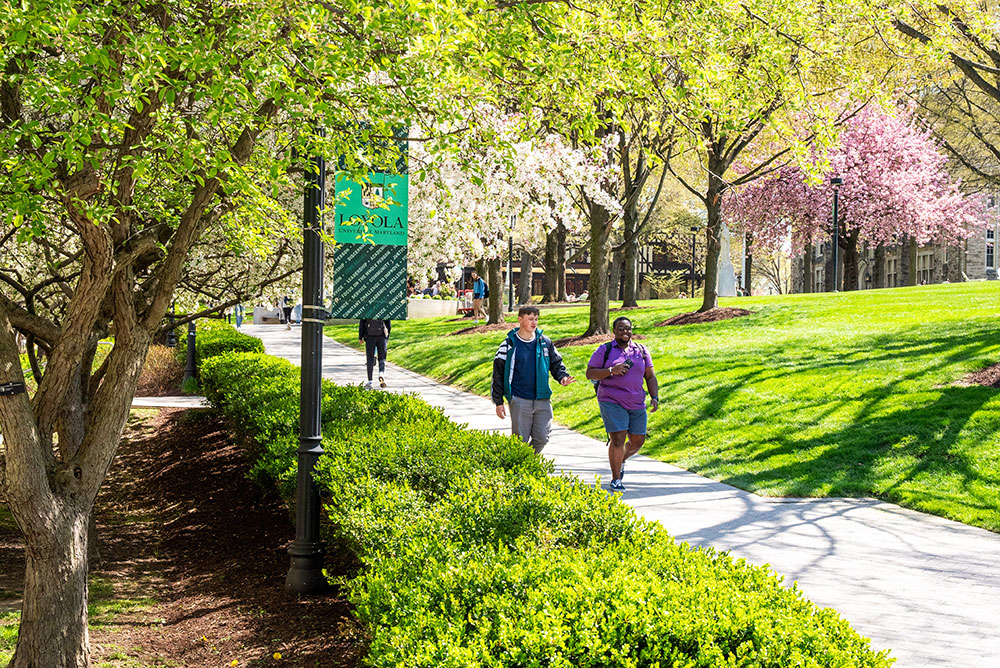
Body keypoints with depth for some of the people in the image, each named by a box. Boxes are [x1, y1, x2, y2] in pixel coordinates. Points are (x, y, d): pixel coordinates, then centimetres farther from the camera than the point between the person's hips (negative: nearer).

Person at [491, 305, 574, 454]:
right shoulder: (509, 344, -1)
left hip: (543, 400, 3)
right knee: (521, 441, -1)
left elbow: (556, 363, 20)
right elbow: (498, 373, 2)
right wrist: (498, 402, 0)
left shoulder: (545, 342, 8)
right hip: (519, 401, -3)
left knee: (542, 438, 1)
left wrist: (562, 377, -4)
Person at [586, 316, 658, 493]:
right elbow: (590, 373, -2)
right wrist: (611, 371, -16)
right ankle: (615, 480, -1)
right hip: (612, 402, -4)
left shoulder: (641, 351, 10)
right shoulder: (605, 350, 1)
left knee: (638, 441, 6)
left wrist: (655, 397, -3)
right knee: (618, 439, -13)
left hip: (636, 404, 4)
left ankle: (621, 459, 38)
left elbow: (650, 377, 12)